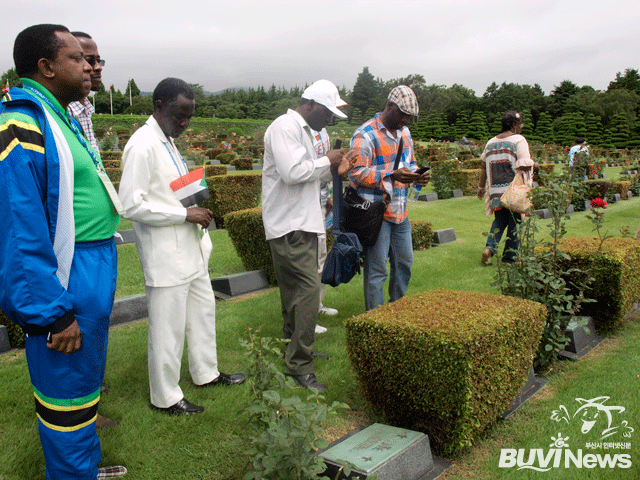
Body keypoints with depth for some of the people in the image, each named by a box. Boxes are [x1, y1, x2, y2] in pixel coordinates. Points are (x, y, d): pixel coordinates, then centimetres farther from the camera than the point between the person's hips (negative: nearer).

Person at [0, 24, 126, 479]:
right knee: (68, 394, 5)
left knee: (86, 381, 23)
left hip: (94, 277, 10)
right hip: (66, 287, -10)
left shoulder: (62, 119, 13)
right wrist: (55, 314, -21)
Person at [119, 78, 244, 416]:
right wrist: (186, 214, -21)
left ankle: (206, 372, 39)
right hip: (165, 254, -10)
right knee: (169, 326, 2)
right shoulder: (142, 146, -18)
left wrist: (196, 210, 8)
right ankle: (165, 396, 20)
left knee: (203, 309, 20)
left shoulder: (168, 141, 13)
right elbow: (131, 205, -23)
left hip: (189, 246, 10)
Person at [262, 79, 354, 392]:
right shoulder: (285, 126, -12)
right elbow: (291, 172, -24)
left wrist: (332, 170, 5)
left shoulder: (302, 129, 20)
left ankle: (293, 346, 30)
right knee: (309, 288, -14)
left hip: (301, 224, 11)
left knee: (296, 289, 17)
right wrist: (326, 161, -11)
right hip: (289, 226, -11)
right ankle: (299, 365, -7)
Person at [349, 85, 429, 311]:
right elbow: (356, 173, -19)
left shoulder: (404, 132, 14)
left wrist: (417, 176, -1)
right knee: (376, 270, -2)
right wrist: (392, 176, -29)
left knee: (404, 262, 17)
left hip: (400, 213, 8)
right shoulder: (365, 134, -13)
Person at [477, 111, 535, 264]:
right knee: (515, 221, 6)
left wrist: (481, 186, 22)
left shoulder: (491, 142, 12)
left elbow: (484, 167, 14)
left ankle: (489, 248, -5)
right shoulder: (519, 140, -6)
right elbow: (524, 165, -17)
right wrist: (533, 164, 2)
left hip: (496, 191, 5)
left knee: (500, 220, 16)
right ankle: (510, 257, 10)